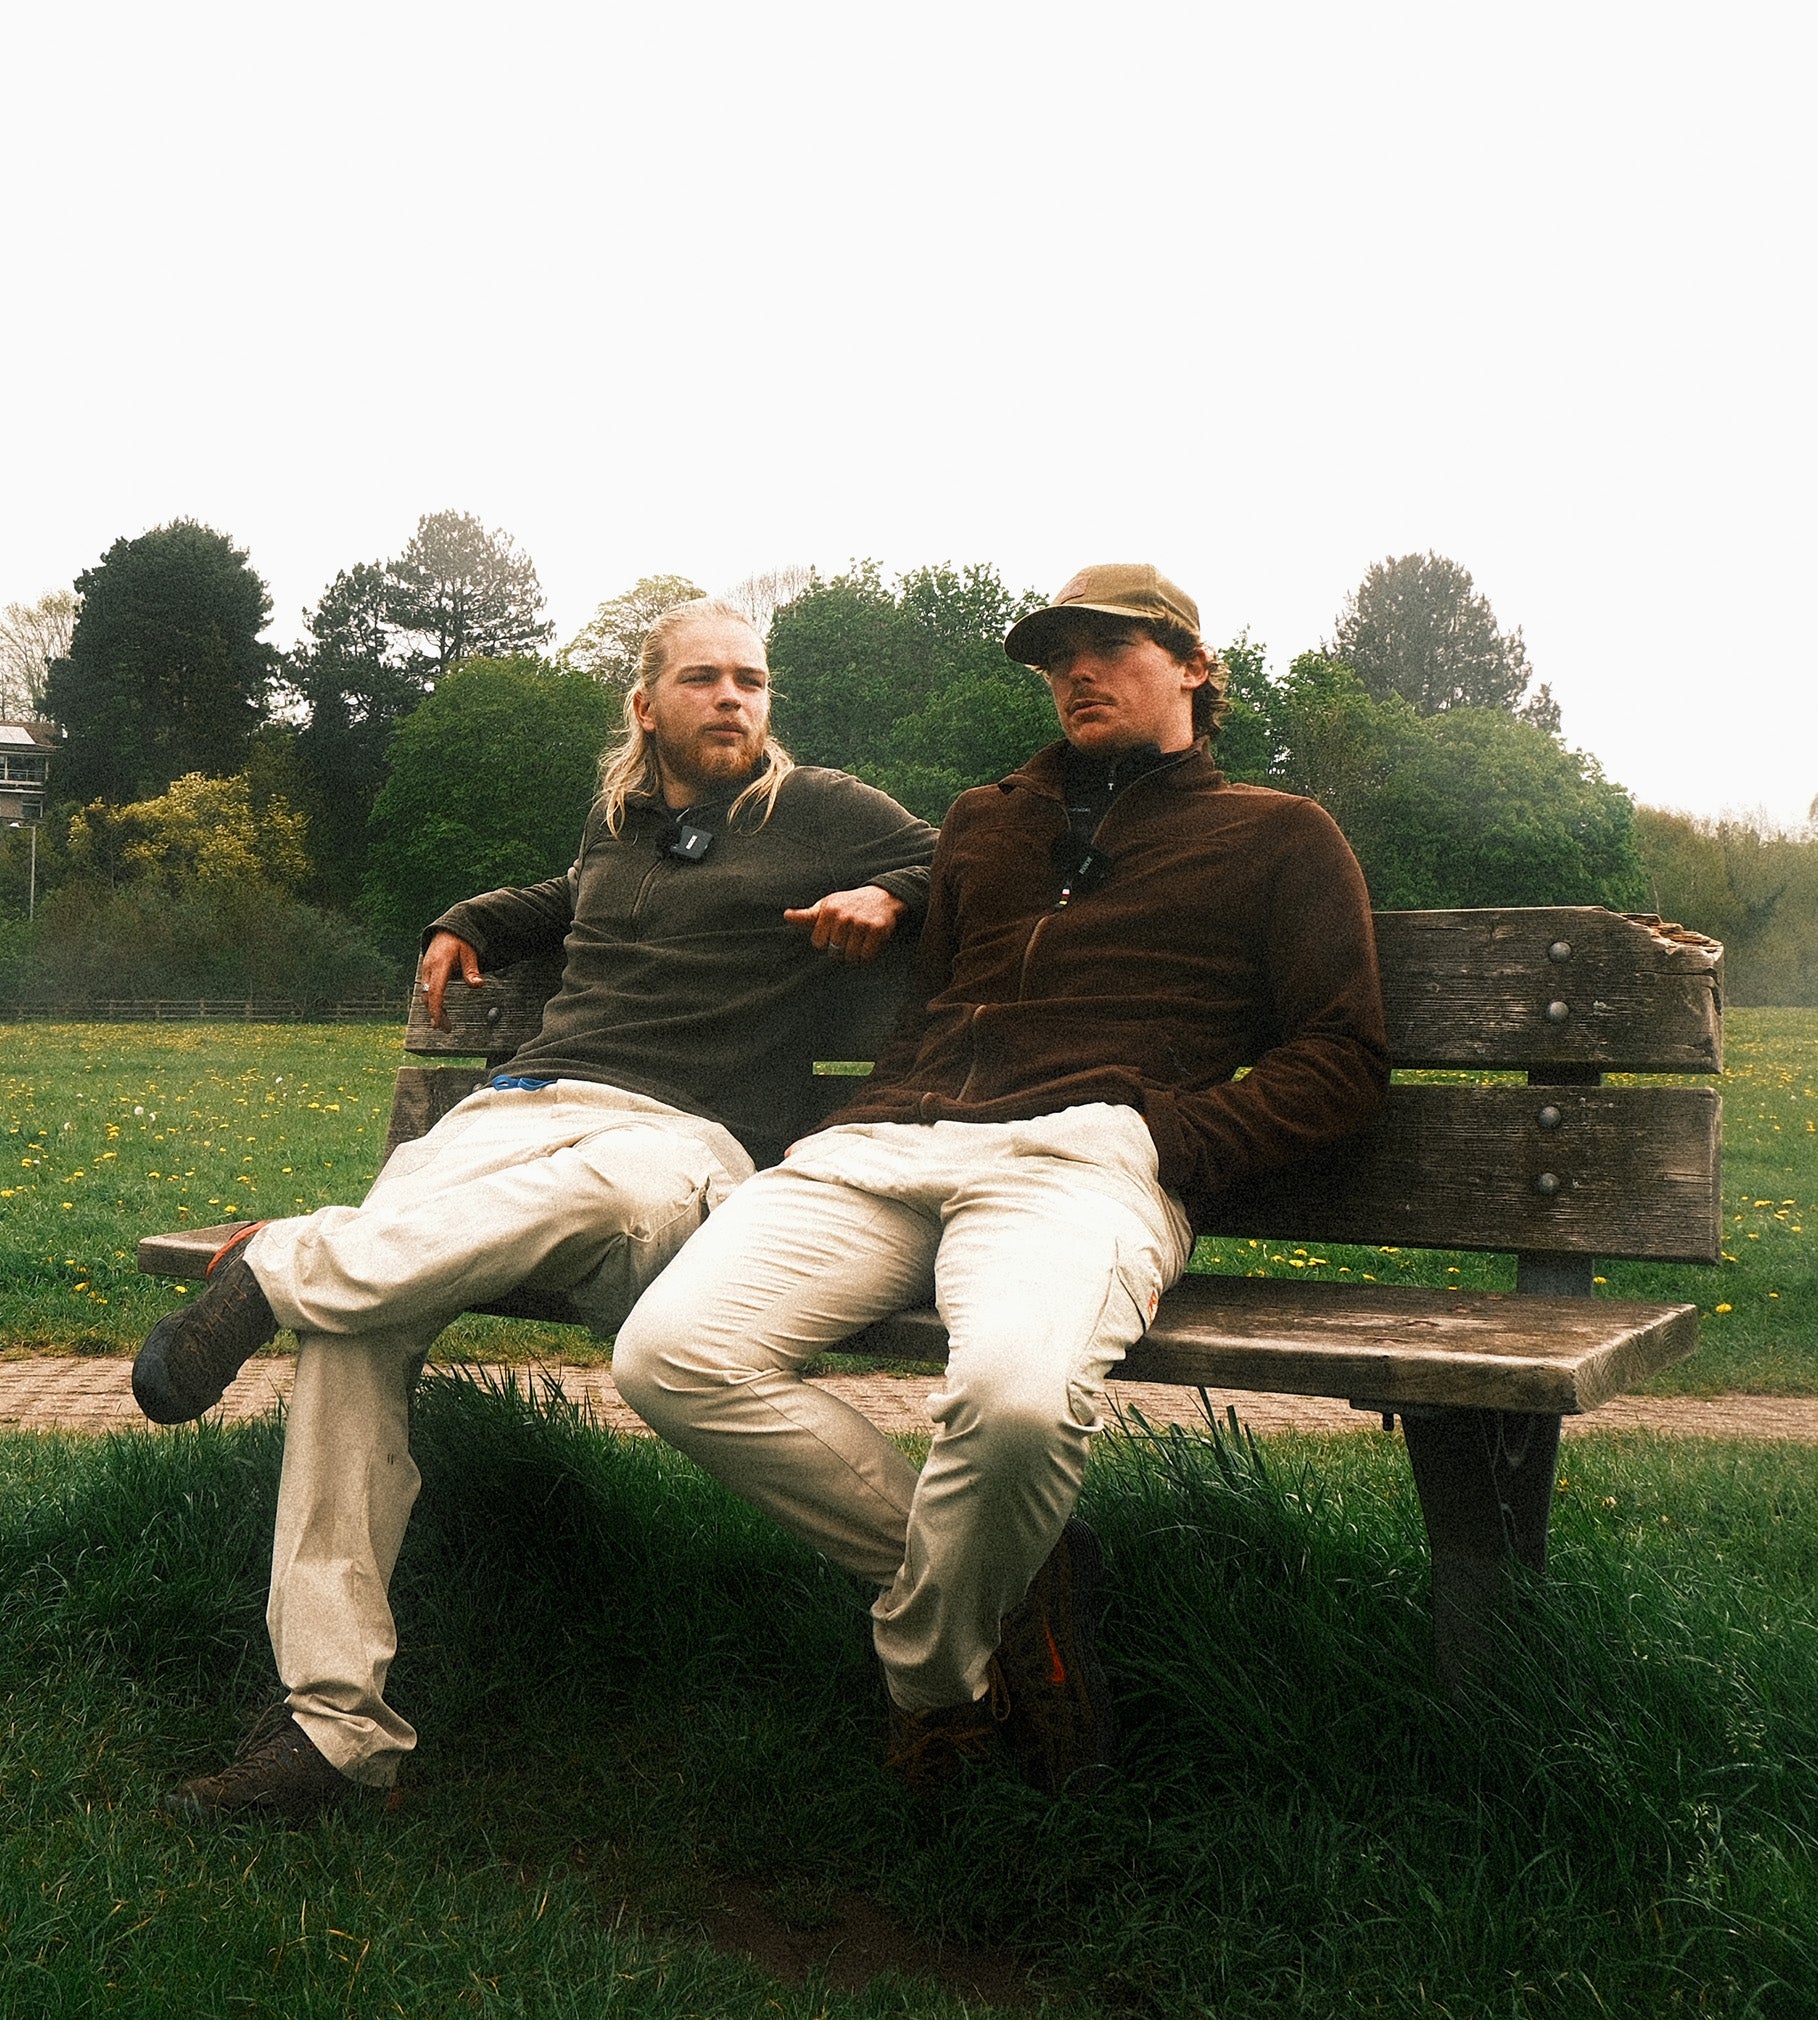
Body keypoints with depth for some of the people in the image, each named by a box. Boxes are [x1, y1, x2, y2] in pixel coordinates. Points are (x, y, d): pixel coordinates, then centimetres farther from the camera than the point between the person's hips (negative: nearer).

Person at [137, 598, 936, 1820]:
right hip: (532, 1101, 4)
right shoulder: (616, 824, 30)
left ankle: (277, 1273, -29)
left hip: (697, 1139, -4)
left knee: (608, 1185, -46)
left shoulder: (822, 812, 16)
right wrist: (470, 925, 37)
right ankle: (332, 1717, -27)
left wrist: (890, 897, -2)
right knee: (361, 1314, -27)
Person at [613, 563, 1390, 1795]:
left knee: (1017, 1393, -39)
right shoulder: (986, 824, 33)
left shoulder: (1278, 837, 20)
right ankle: (1011, 1581, -8)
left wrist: (1171, 1140, -5)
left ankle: (929, 1670, -5)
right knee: (669, 1353, -23)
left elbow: (1344, 1057, 11)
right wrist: (880, 1120, 16)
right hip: (889, 1141, 5)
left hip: (1081, 1152, -5)